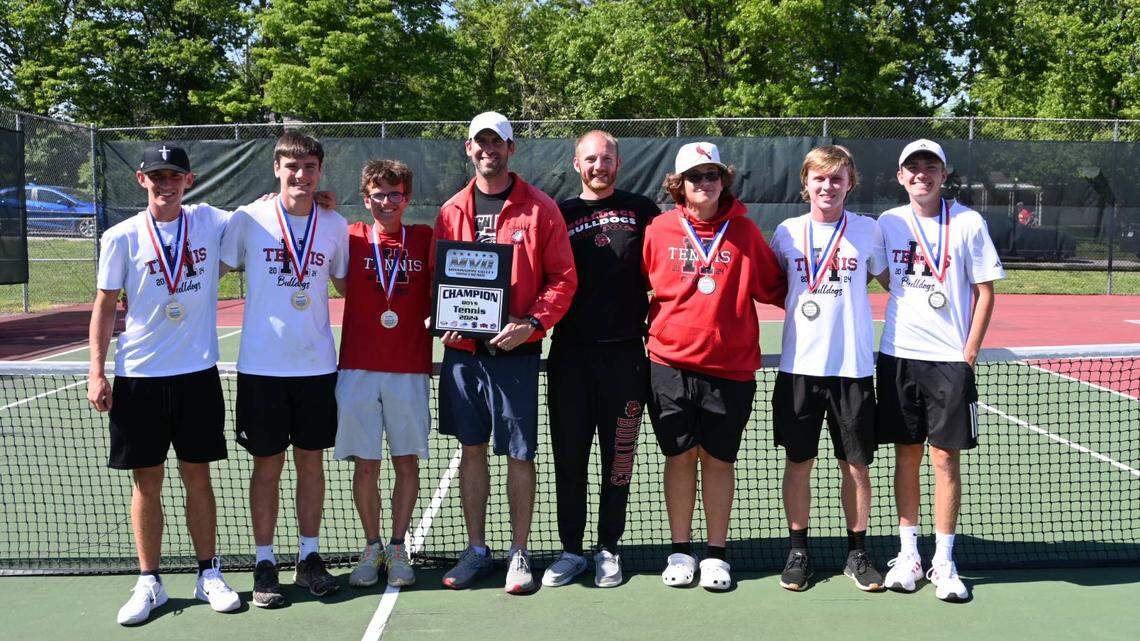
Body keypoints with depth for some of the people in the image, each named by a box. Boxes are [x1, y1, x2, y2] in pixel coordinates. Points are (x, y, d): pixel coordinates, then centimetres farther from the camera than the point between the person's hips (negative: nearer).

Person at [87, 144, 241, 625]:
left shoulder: (210, 221, 1)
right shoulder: (121, 238, -1)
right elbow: (104, 306, 4)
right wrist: (96, 372, -2)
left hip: (198, 373, 1)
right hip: (138, 377, 0)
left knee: (198, 477, 8)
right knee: (146, 482, 6)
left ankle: (208, 574, 20)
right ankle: (149, 582, 18)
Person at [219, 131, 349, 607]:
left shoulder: (335, 225, 4)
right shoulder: (248, 220, -3)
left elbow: (347, 284, 16)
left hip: (317, 365, 2)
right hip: (262, 366, -2)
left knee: (311, 461, 10)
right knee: (267, 465, 5)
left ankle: (309, 557, 23)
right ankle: (265, 564, 17)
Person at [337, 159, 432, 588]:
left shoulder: (425, 239, 5)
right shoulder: (351, 238, 4)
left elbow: (438, 293, 13)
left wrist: (436, 316, -5)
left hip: (410, 369, 0)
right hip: (357, 370, 0)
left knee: (406, 463, 5)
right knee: (365, 465, 5)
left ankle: (398, 548, 19)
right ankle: (371, 547, 21)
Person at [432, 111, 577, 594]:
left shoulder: (540, 209, -1)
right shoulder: (452, 211, 10)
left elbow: (563, 278, -3)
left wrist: (532, 323, -15)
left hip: (515, 350, -3)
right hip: (462, 349, 4)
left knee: (519, 454, 1)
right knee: (472, 448, 11)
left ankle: (519, 554, 14)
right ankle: (476, 550, 23)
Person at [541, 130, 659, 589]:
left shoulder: (642, 211, 7)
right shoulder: (560, 215, 11)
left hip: (624, 353, -1)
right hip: (569, 353, 1)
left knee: (618, 459, 5)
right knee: (569, 458, 6)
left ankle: (608, 549, 18)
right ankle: (571, 550, 18)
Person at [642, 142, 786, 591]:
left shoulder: (744, 230, 2)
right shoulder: (659, 231, 3)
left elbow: (773, 287, 11)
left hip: (730, 365, 0)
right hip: (670, 361, 0)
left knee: (718, 458, 6)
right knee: (679, 456, 7)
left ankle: (716, 553, 18)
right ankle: (681, 550, 19)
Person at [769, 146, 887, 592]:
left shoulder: (868, 230, 2)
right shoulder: (787, 232, 4)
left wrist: (843, 302, 3)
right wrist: (801, 305, 2)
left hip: (853, 366, 0)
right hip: (799, 365, 1)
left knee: (856, 463, 6)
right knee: (798, 462, 6)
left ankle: (857, 552, 20)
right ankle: (798, 550, 19)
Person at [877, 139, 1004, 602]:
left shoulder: (969, 223, -2)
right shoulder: (887, 223, 5)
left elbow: (984, 292, 0)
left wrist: (968, 354, -5)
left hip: (950, 359, -2)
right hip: (898, 355, 2)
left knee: (946, 460, 0)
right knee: (906, 457, 8)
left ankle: (943, 562, 10)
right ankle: (908, 554, 18)